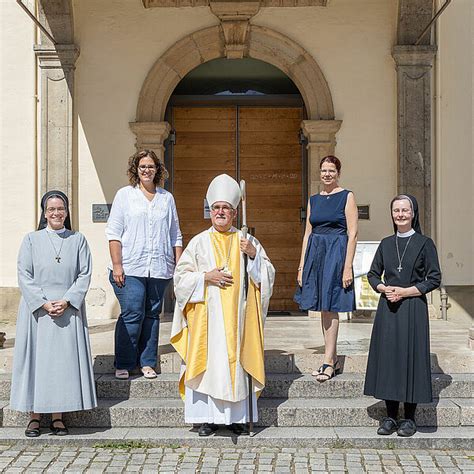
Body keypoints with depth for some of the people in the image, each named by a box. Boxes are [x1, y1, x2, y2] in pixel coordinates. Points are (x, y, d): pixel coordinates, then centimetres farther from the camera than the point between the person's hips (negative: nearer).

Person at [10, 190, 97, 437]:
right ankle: (34, 416, 9)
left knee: (65, 359, 1)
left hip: (69, 310, 1)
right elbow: (24, 276, -2)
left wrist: (66, 301, -11)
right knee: (35, 359, 1)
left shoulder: (78, 240, 7)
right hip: (37, 310, -1)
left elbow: (85, 275, 2)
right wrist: (44, 303, -12)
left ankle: (58, 416, 9)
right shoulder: (32, 240, 4)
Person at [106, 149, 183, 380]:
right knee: (132, 315, -7)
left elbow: (175, 236, 17)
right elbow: (113, 233, 1)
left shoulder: (167, 198, 15)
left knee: (152, 315, 6)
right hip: (130, 268, -3)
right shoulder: (125, 195, 6)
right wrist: (116, 265, -8)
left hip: (159, 269, 3)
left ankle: (147, 363, 15)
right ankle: (123, 364, 4)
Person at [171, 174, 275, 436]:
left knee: (236, 361, 1)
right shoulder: (199, 242, 7)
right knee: (207, 361, -3)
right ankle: (207, 417, 6)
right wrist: (206, 277, -11)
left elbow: (267, 274, 6)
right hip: (206, 316, -1)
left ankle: (236, 415, 10)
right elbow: (181, 276, 3)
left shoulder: (246, 241, 9)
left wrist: (254, 255, -10)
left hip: (237, 314, 1)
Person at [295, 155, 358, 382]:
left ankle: (328, 361, -2)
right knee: (324, 308, 8)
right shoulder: (314, 200, 14)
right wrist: (301, 266, 8)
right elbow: (307, 234, 14)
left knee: (330, 307, -7)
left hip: (336, 253, -5)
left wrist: (348, 266, -14)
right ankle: (333, 359, 16)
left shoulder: (347, 197, -2)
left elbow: (352, 234, -7)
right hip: (315, 253, 6)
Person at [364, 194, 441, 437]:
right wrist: (384, 288, -6)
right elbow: (373, 274, 14)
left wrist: (405, 291, -12)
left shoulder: (424, 243, -1)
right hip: (387, 309, 4)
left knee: (411, 356, -2)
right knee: (387, 357, 3)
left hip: (413, 308, -3)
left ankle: (409, 419, 9)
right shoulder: (386, 244, 10)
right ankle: (391, 417, 14)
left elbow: (434, 279, -3)